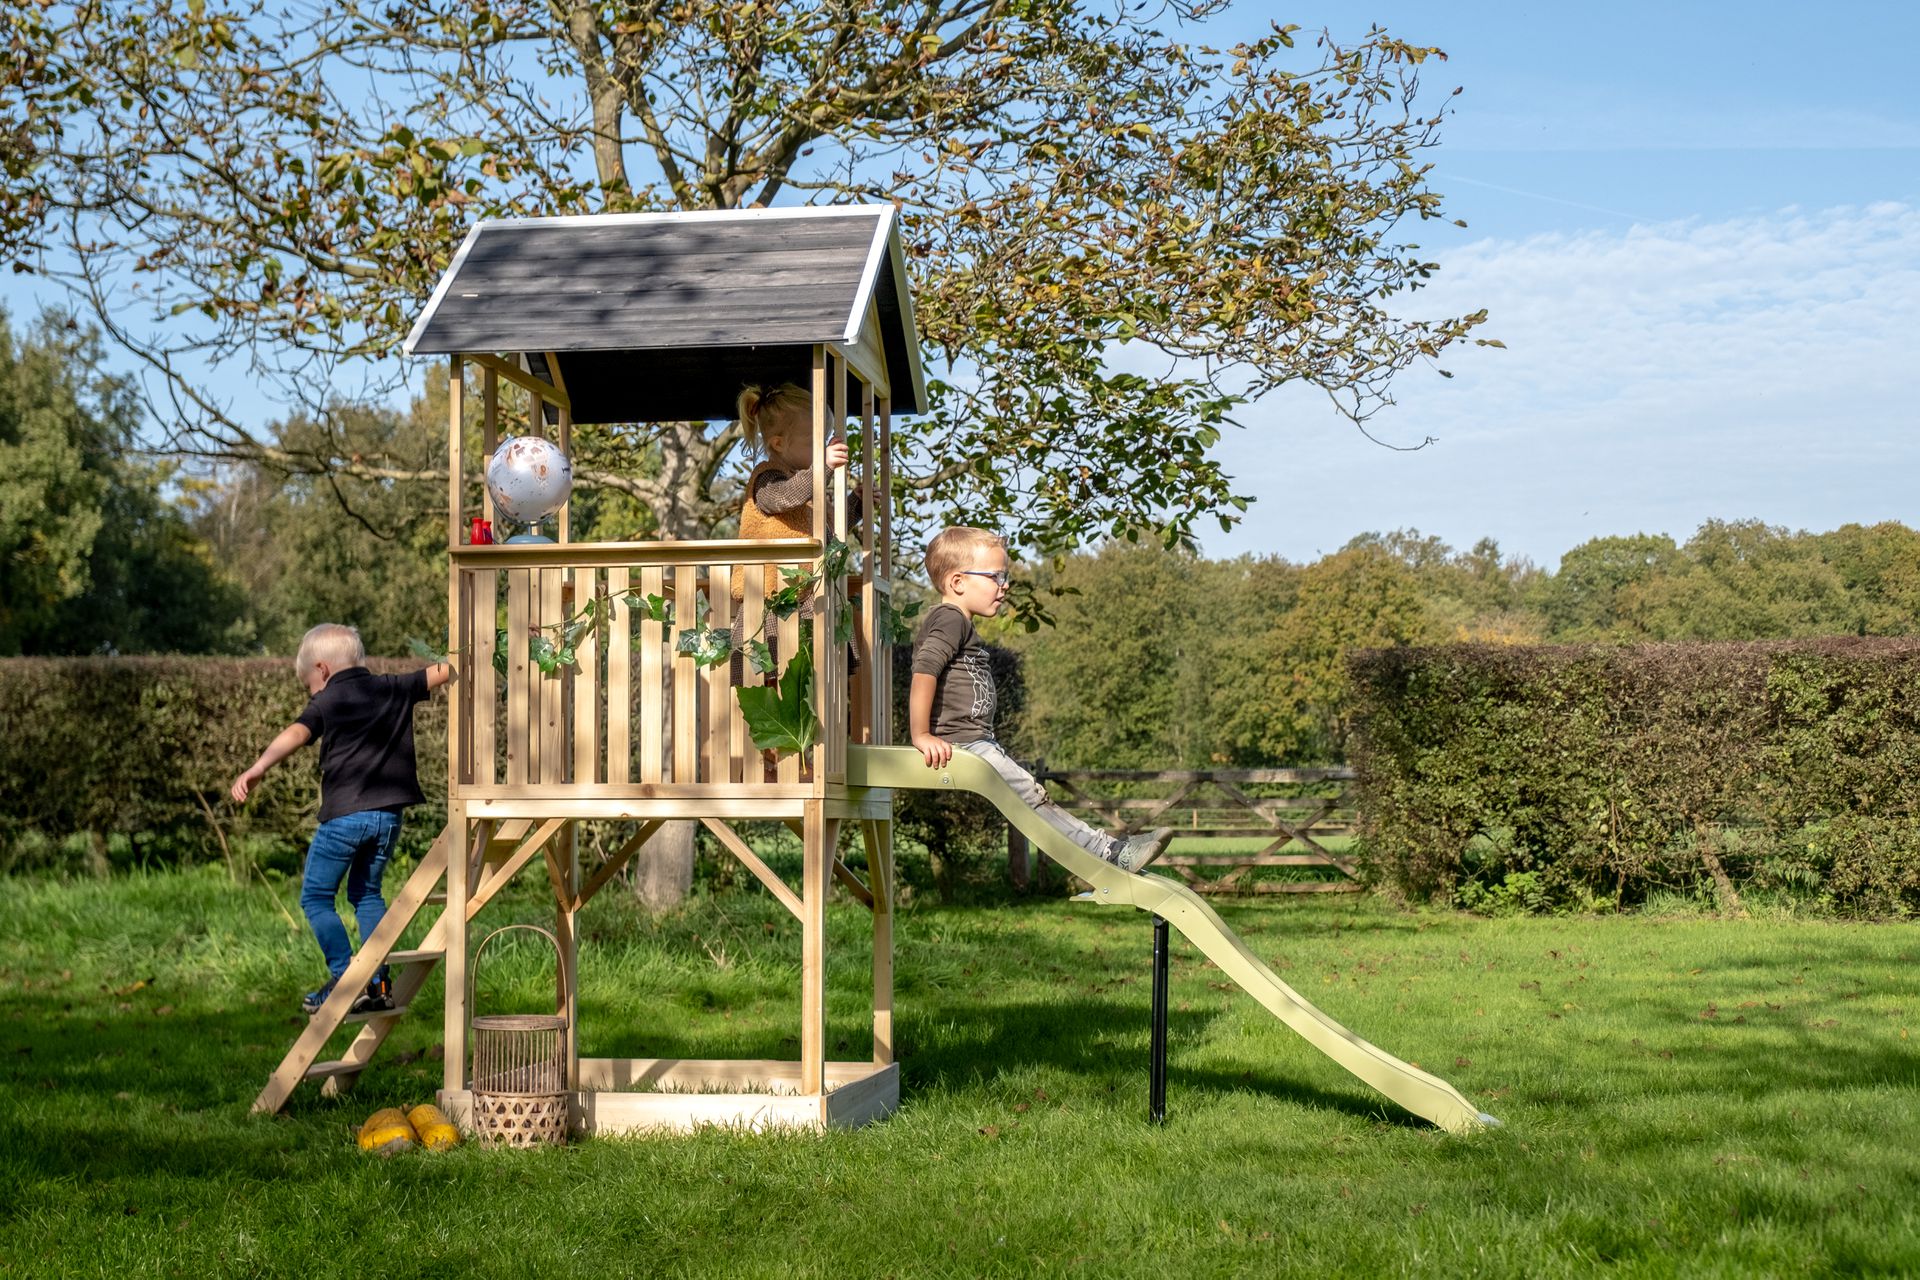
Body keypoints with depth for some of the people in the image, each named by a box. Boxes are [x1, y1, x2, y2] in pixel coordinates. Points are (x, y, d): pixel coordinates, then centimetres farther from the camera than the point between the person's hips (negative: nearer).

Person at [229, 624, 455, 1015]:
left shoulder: (328, 701, -2)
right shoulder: (393, 689, 12)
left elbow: (296, 733, -19)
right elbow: (442, 672, 20)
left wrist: (258, 768, -32)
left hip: (345, 814, -6)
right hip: (389, 813, 6)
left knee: (315, 898, 6)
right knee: (366, 893, 20)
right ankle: (379, 983, 15)